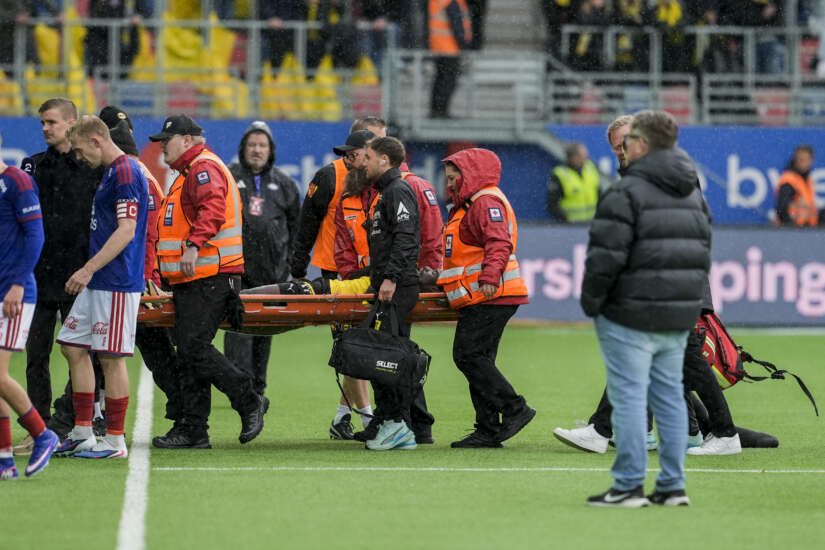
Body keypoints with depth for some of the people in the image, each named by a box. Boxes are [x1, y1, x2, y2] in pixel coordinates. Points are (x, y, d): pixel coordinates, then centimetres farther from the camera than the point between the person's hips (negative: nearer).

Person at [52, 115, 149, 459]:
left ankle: (115, 441, 0)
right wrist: (88, 272, 21)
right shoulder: (111, 173, 17)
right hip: (97, 284, 10)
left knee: (111, 358, -6)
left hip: (116, 283, -10)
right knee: (73, 347, 11)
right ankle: (83, 433, 15)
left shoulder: (126, 173, -14)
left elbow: (126, 231, -21)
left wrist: (89, 269, -22)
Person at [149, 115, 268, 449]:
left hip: (209, 279, -11)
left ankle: (250, 403, -6)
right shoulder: (189, 172, 27)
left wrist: (193, 244, -36)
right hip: (193, 281, 11)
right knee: (189, 353, 7)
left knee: (194, 347, -15)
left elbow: (212, 208, -25)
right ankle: (192, 430, 6)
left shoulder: (204, 168, -7)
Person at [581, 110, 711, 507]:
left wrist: (591, 300, -3)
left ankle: (628, 486, -3)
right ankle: (673, 485, 12)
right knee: (669, 396, 12)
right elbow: (702, 251, 18)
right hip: (680, 317, 8)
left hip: (630, 316, -8)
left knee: (628, 398, -4)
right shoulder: (693, 193, 14)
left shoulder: (626, 192, -13)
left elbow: (606, 256, -17)